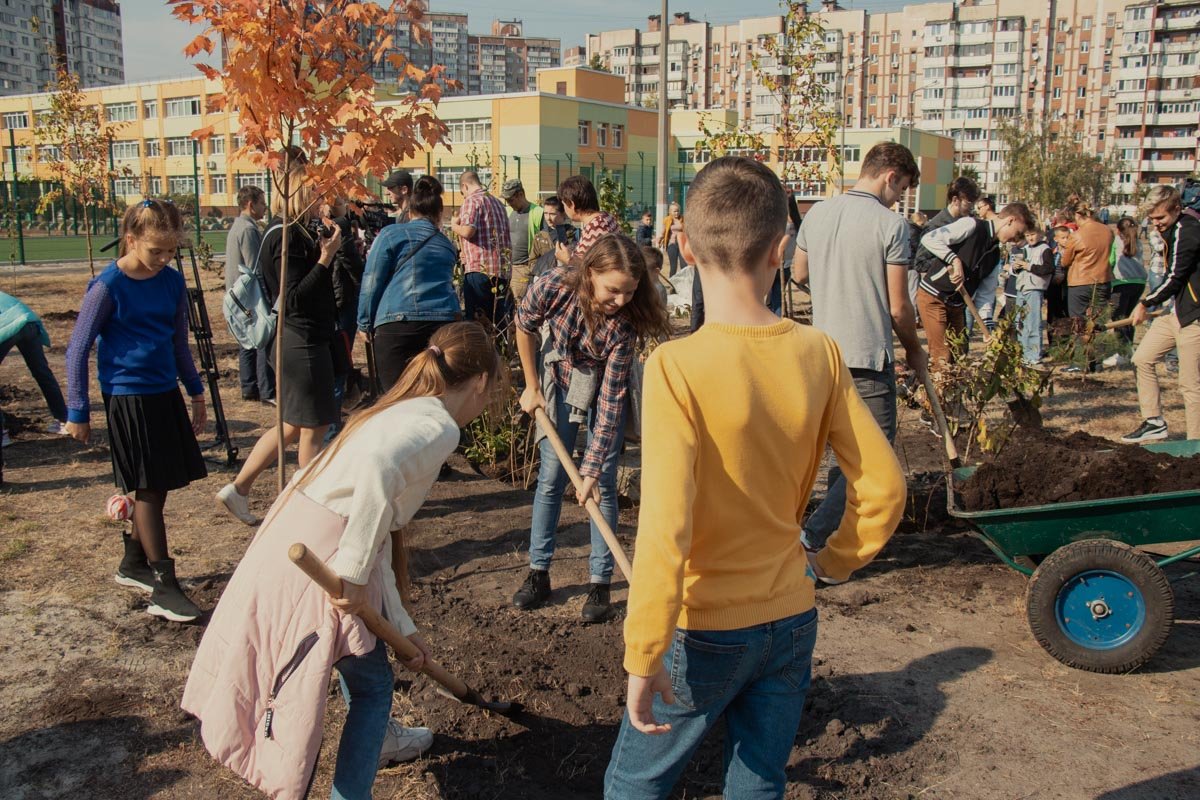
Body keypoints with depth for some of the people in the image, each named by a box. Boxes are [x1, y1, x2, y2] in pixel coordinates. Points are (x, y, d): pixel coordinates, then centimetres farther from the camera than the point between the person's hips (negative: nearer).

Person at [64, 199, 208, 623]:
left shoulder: (172, 281, 4)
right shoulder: (108, 286, -13)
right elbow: (77, 350, -8)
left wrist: (196, 392, 18)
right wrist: (78, 412, -7)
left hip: (166, 395, 6)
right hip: (128, 397, -6)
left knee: (155, 487, 13)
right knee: (148, 488, -4)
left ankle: (133, 563, 31)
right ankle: (164, 587, 0)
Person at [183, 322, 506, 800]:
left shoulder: (405, 413, 16)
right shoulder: (438, 427, -12)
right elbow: (378, 466, -35)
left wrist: (402, 628, 20)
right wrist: (353, 573, -27)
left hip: (289, 540, 9)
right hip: (317, 562, -9)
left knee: (366, 656, 32)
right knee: (373, 684, 10)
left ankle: (379, 738, 54)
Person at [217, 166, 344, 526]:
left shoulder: (295, 231, 15)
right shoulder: (286, 235, -15)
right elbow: (294, 298, -22)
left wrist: (325, 249, 12)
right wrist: (325, 258, -23)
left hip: (310, 339, 10)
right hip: (303, 343, -10)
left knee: (293, 426, 17)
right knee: (313, 428, 1)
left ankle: (238, 488, 24)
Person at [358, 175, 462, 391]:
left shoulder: (391, 234, 7)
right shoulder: (446, 243, 20)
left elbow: (372, 282, 4)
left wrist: (365, 323, 10)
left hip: (396, 324, -4)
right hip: (444, 323, 4)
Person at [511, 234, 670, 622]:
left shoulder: (624, 322, -32)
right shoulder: (554, 285, -31)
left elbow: (611, 399, -29)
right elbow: (524, 327, -8)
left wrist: (593, 468, -29)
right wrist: (532, 387, -3)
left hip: (605, 386, -1)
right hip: (559, 377, 1)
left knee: (603, 482, -4)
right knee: (551, 474, 2)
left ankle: (600, 583, 6)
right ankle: (538, 573, 13)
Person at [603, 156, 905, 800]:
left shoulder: (677, 366, -22)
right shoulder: (819, 353, -8)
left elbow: (664, 530, -26)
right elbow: (883, 487, -3)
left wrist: (643, 658, -17)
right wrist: (833, 561, 13)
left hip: (705, 628, -4)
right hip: (792, 622, 4)